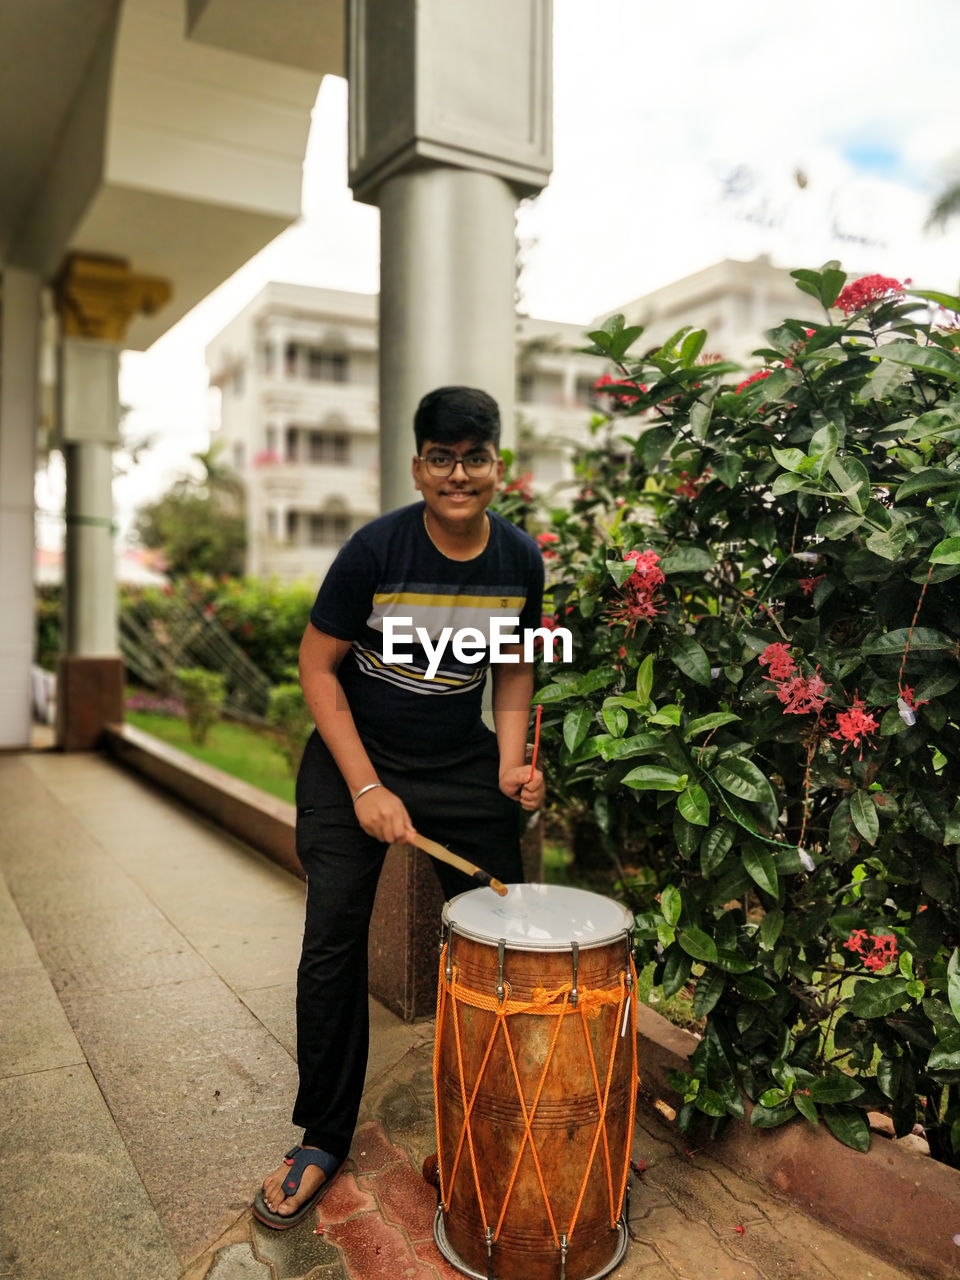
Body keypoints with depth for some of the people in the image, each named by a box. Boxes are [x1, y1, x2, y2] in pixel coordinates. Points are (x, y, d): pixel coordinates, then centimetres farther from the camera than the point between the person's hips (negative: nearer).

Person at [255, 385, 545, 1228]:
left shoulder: (520, 559, -6)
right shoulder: (377, 549, -18)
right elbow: (317, 665, -12)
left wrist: (511, 764, -7)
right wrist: (367, 788, -16)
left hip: (463, 765, 3)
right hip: (353, 761, -3)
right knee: (333, 942, 0)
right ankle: (323, 1141, 20)